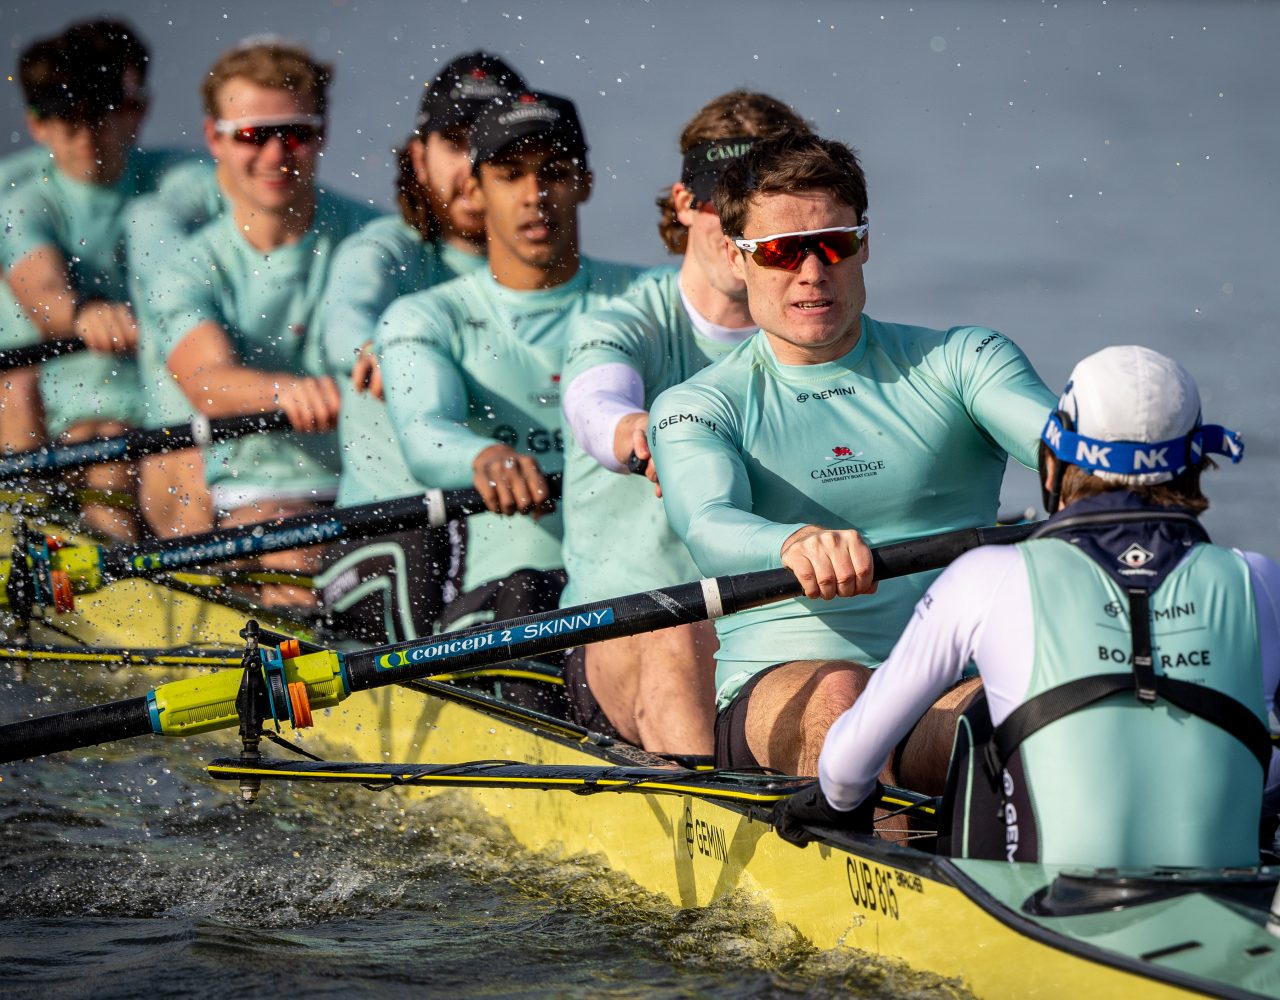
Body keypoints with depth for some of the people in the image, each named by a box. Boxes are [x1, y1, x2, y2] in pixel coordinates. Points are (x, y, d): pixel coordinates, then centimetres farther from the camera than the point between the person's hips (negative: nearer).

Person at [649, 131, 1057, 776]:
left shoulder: (958, 361, 14)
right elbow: (709, 527, -14)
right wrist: (795, 544, -39)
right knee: (839, 692, -37)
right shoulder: (697, 407, 9)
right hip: (774, 696, -1)